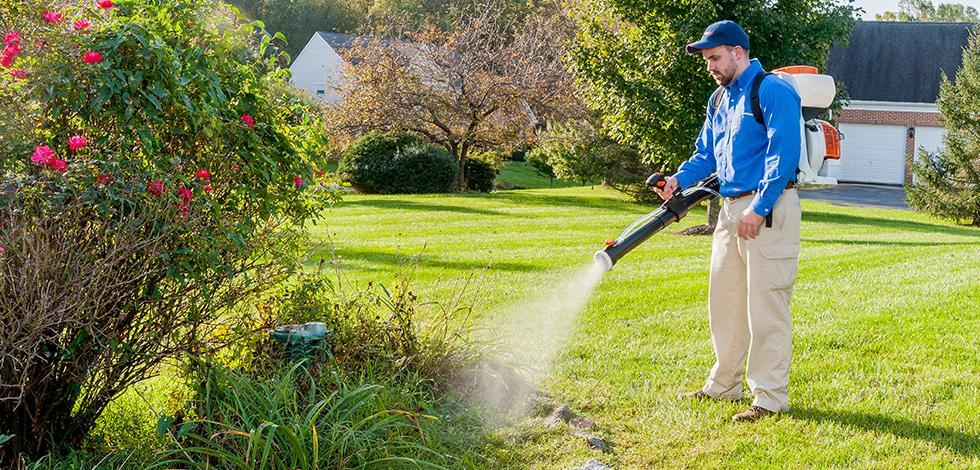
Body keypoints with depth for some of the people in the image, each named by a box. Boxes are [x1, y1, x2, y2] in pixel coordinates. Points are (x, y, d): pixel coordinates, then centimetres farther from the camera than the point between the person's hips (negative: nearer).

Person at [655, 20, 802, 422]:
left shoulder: (772, 91, -11)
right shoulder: (719, 100, 16)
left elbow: (783, 155, -18)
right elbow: (706, 155, 20)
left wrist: (759, 208, -22)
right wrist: (680, 179, 0)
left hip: (769, 209, -9)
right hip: (731, 208, 9)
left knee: (766, 306, -7)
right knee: (724, 301, 15)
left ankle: (770, 398, -1)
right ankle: (723, 385, 27)